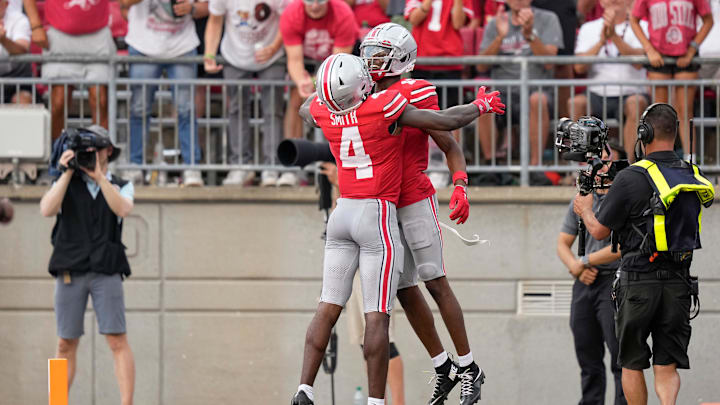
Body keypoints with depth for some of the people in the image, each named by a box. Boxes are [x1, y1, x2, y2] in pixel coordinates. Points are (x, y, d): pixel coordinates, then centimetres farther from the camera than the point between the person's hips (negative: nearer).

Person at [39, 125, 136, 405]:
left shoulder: (121, 188, 12)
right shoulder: (65, 184, 12)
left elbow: (123, 209, -11)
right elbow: (47, 210, -7)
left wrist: (99, 176, -16)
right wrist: (67, 172, -10)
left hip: (106, 274, -1)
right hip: (69, 273, 1)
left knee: (118, 342, -10)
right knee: (66, 345, 2)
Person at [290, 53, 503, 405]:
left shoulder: (323, 112, -2)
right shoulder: (385, 107, -17)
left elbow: (305, 108, 26)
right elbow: (447, 121, -10)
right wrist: (481, 105, 7)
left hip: (342, 213, 5)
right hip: (377, 217, -5)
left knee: (328, 308, 7)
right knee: (376, 316, -4)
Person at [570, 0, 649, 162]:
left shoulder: (640, 26, 6)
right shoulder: (588, 28, 14)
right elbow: (579, 67, -1)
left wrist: (614, 36, -22)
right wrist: (601, 41, -13)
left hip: (630, 93, -2)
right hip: (597, 94, 2)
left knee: (636, 103, -35)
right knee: (576, 103, -29)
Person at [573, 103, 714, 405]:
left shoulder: (631, 179, -13)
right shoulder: (695, 177, 4)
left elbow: (599, 231, -6)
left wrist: (585, 209, 18)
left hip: (639, 282, -4)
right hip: (679, 282, 4)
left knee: (632, 364, 12)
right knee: (667, 366, 5)